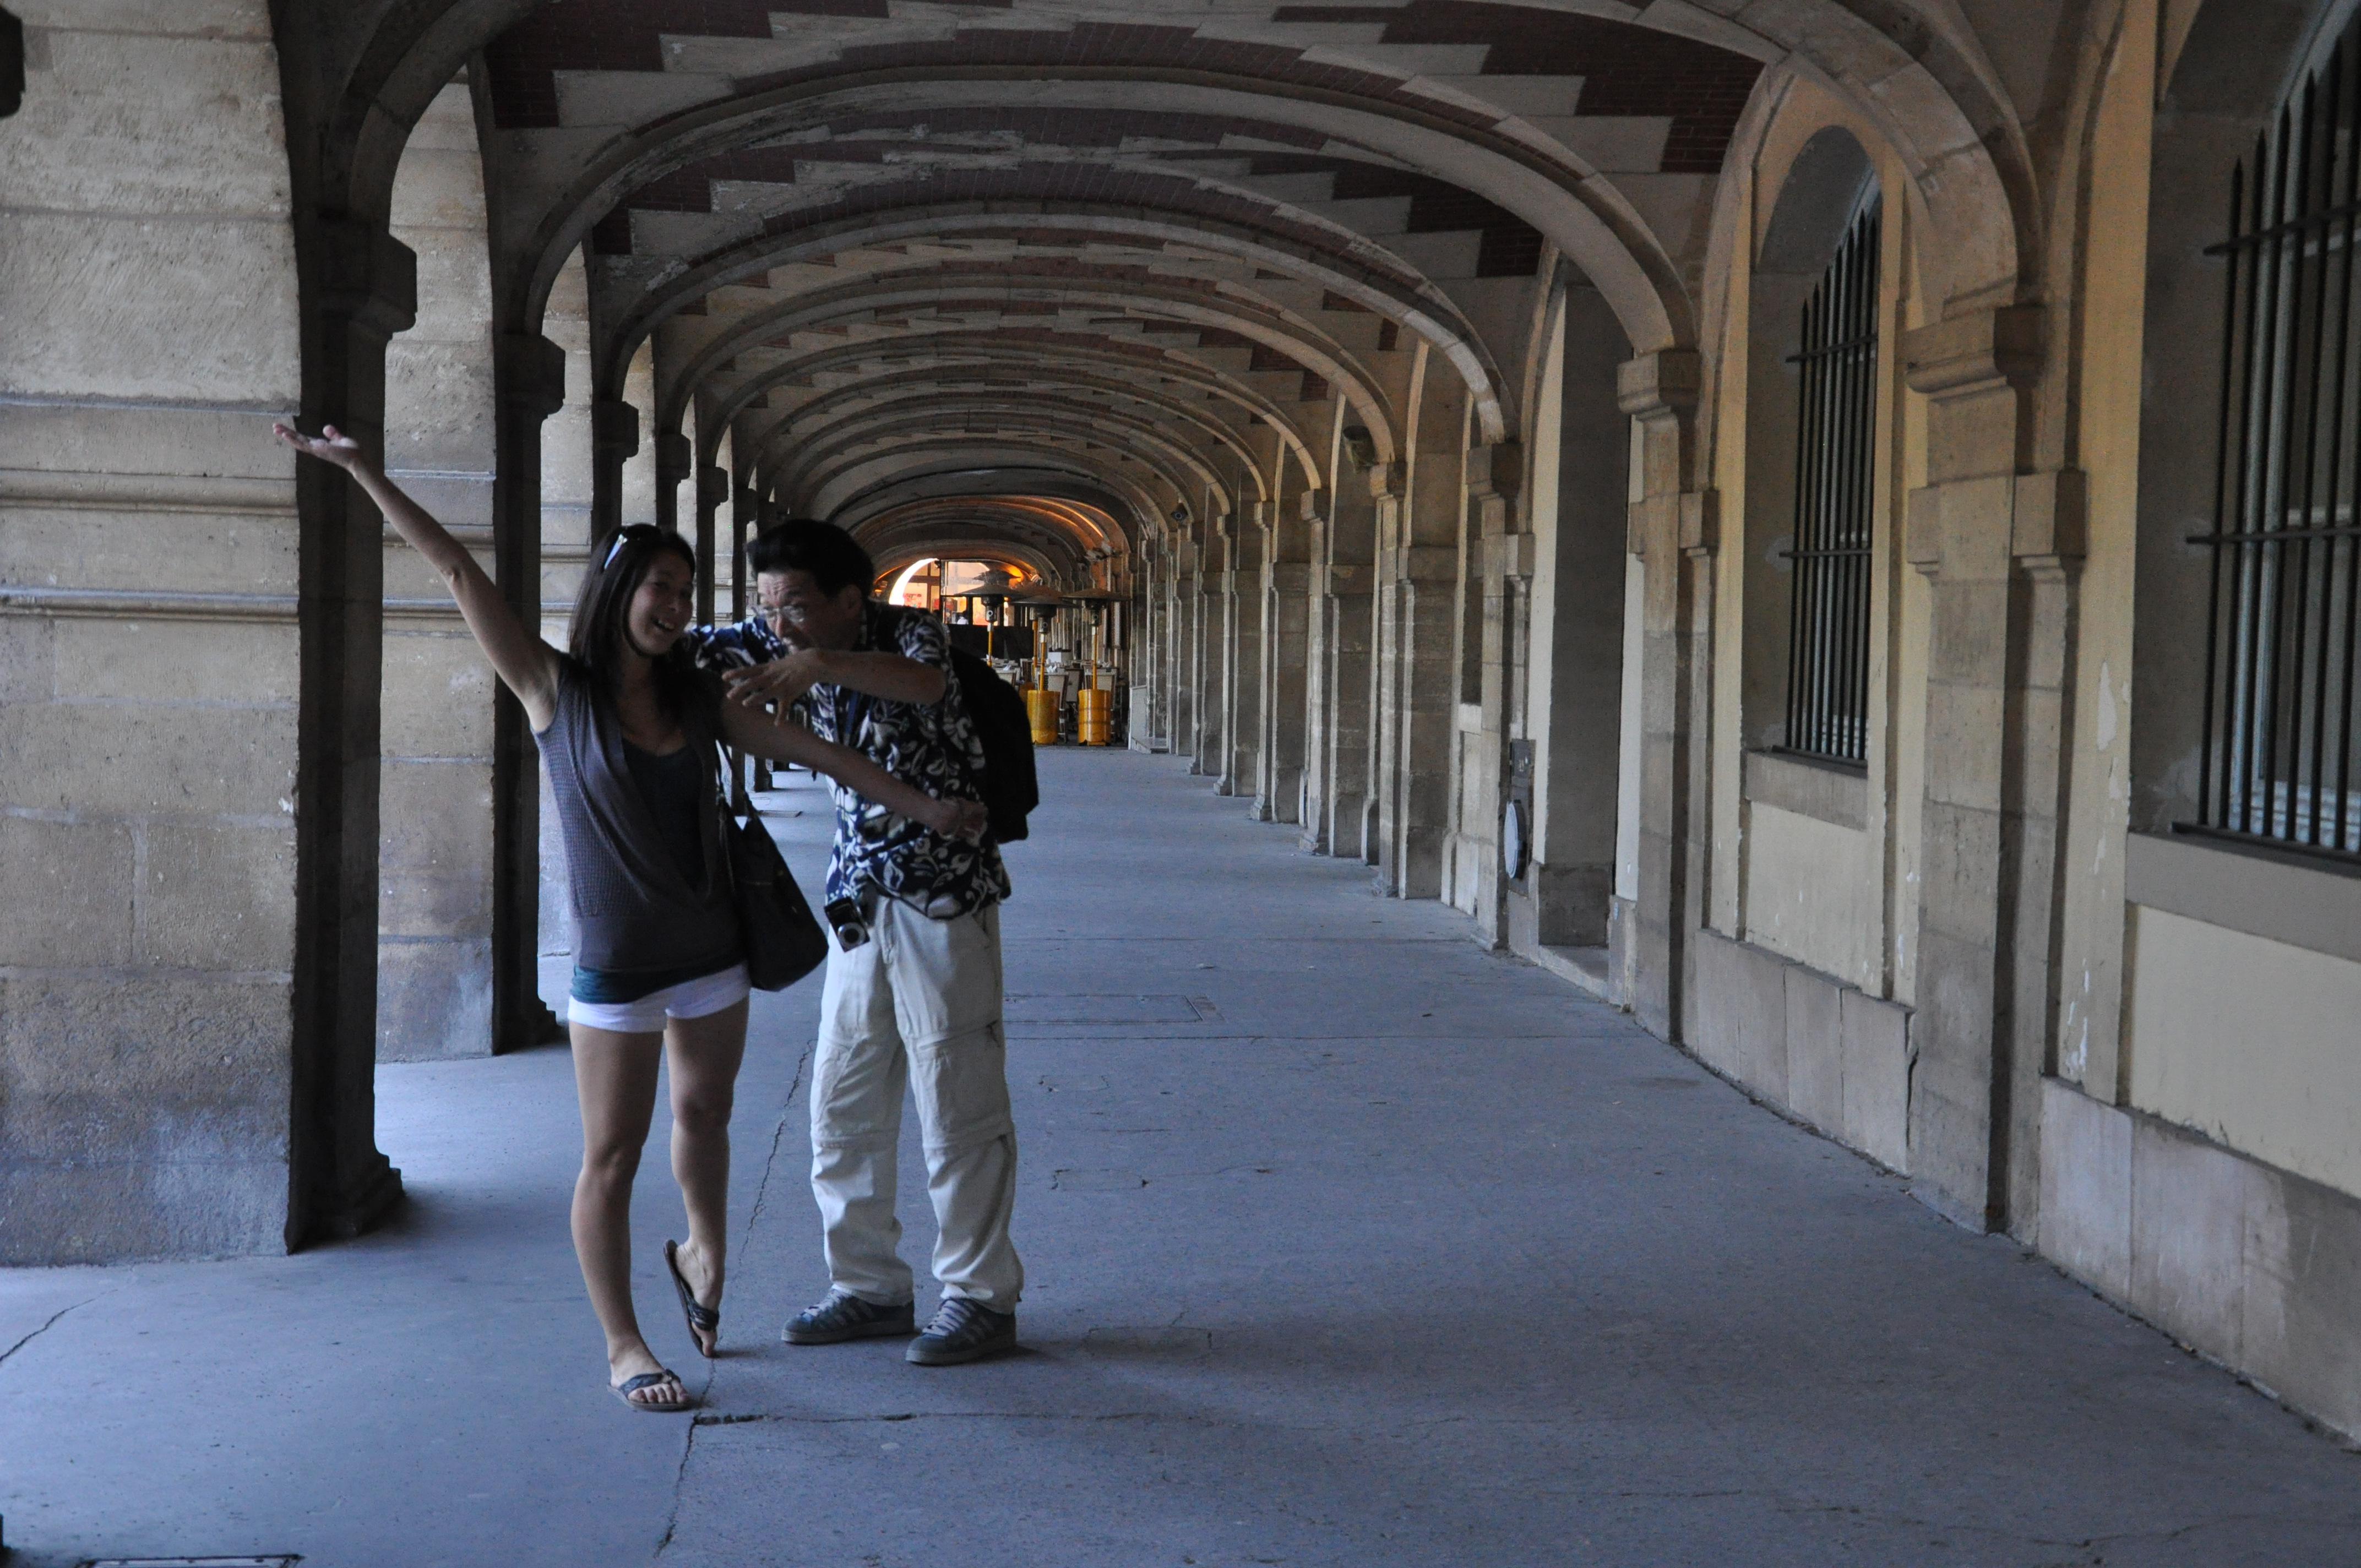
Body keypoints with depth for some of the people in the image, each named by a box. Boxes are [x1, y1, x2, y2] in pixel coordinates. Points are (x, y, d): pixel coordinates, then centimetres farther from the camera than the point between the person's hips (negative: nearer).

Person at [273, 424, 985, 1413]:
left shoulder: (697, 700, 4)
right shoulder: (555, 691, -7)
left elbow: (818, 755, 7)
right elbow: (458, 572, -10)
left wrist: (924, 808, 4)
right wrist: (361, 472, -11)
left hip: (711, 953, 5)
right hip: (616, 967, -4)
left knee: (705, 1115, 19)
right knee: (612, 1159, 2)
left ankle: (702, 1255, 46)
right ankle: (623, 1348, 13)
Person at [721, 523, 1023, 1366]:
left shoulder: (907, 632, -11)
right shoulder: (811, 663, 9)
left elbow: (926, 684, -33)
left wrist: (818, 665, -44)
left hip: (943, 900, -7)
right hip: (859, 905, 7)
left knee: (957, 1106, -2)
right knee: (842, 1106, 9)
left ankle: (981, 1297, 8)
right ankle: (870, 1288, 21)